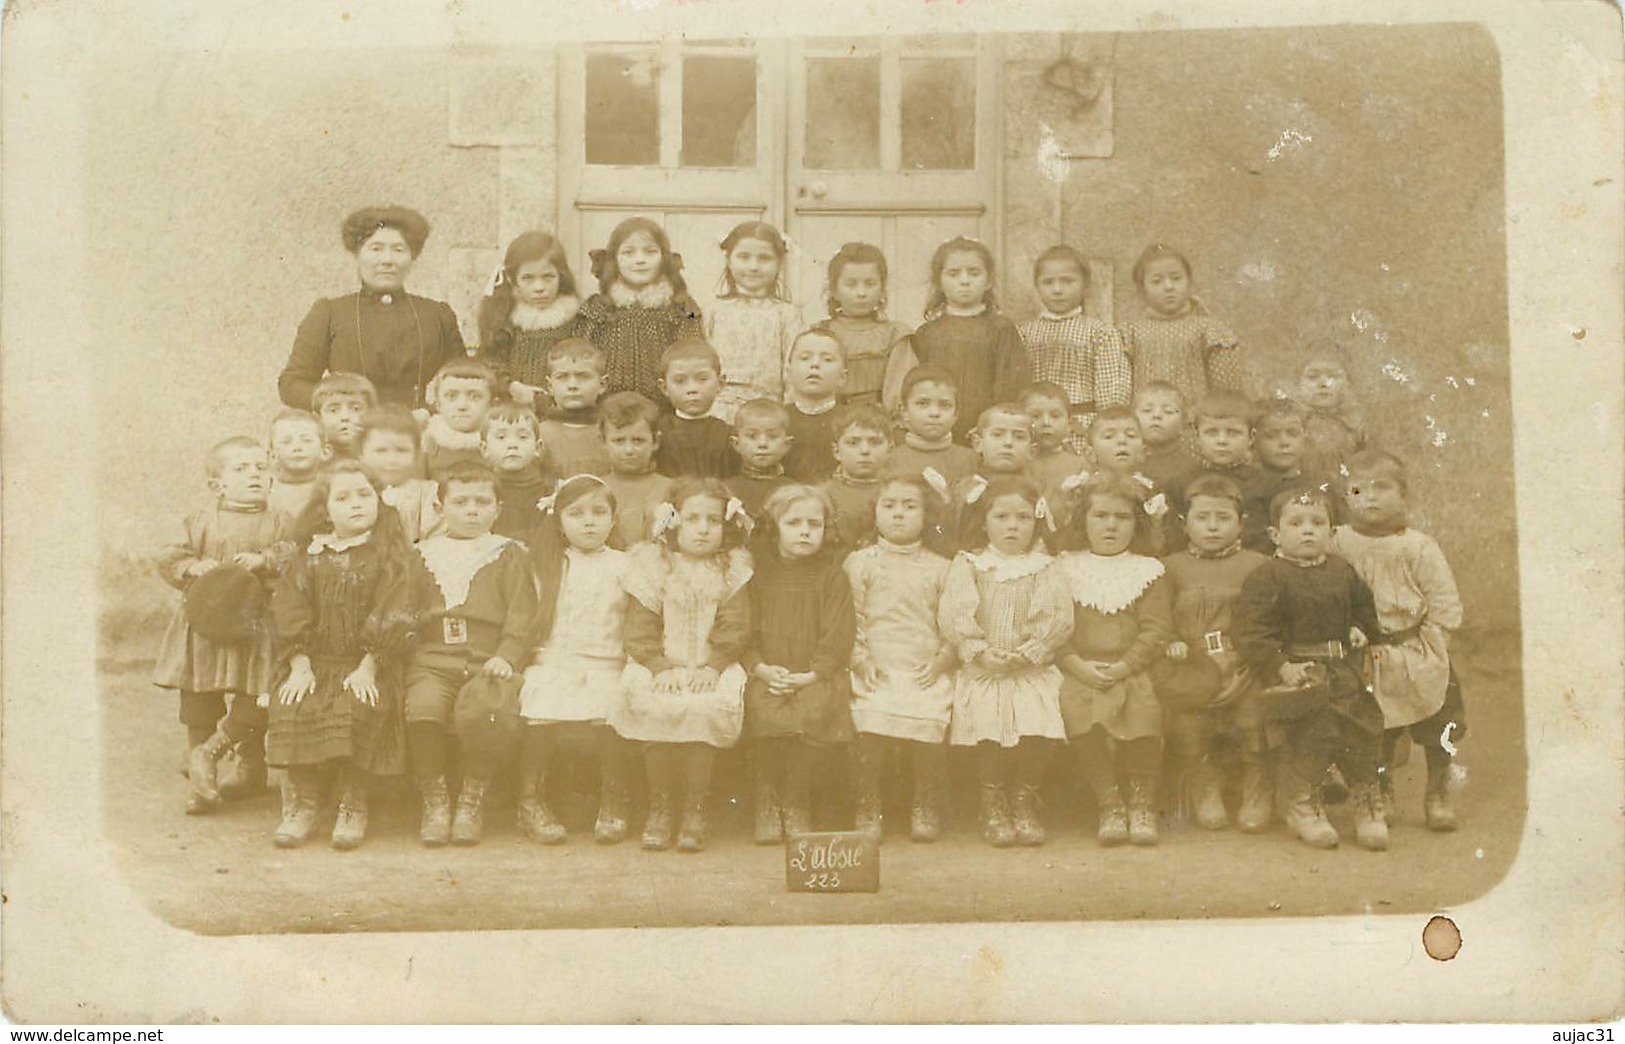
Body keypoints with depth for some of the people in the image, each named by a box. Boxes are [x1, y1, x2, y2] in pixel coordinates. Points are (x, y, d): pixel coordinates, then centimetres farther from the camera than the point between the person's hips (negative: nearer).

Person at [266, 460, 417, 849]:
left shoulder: (392, 556, 2)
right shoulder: (309, 555, 12)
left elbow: (392, 617, -6)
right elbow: (290, 612, 5)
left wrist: (368, 669, -16)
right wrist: (300, 666, -8)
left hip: (369, 662, -3)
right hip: (317, 659, 3)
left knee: (360, 710, -31)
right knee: (291, 708, -24)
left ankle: (353, 805, -13)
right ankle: (301, 800, -6)